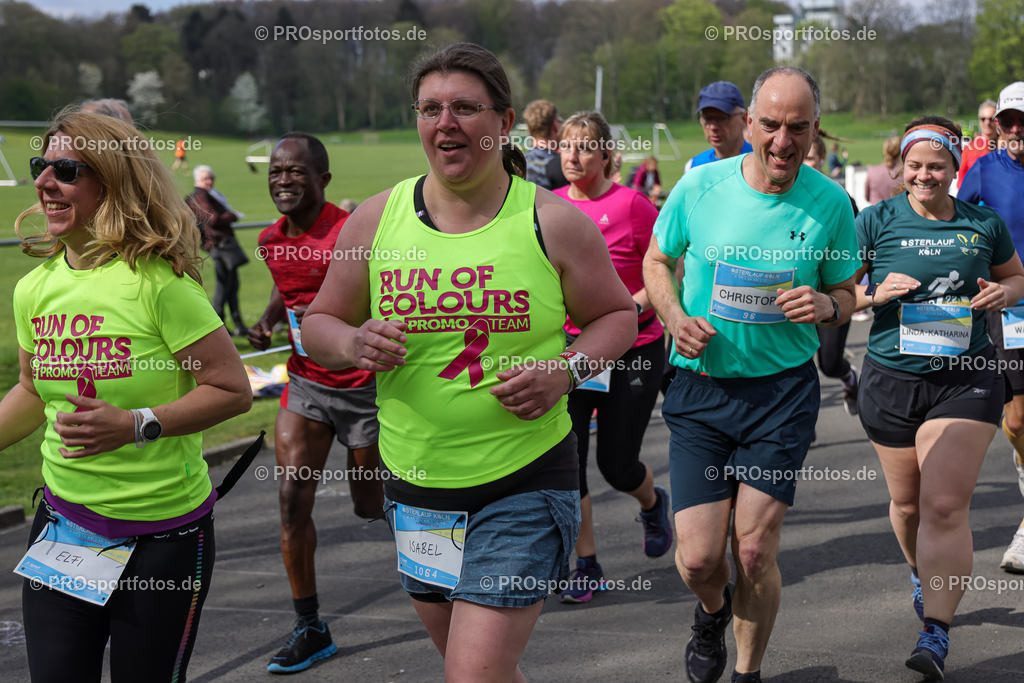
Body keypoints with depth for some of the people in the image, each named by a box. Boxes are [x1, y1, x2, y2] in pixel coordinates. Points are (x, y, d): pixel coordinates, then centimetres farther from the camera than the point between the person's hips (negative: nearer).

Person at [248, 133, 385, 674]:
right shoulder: (271, 240, 0)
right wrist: (269, 319, 2)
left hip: (364, 387, -5)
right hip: (305, 384, 5)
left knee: (371, 505, 8)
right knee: (292, 499, -6)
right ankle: (309, 629, 4)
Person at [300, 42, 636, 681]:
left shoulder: (554, 222, -5)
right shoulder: (376, 218, 1)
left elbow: (618, 315, 6)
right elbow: (320, 322, 10)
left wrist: (567, 370, -13)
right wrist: (352, 345, -13)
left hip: (523, 486, -4)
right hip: (415, 485, 4)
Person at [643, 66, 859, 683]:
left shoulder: (830, 203, -4)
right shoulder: (701, 186, -4)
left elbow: (846, 294, 8)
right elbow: (658, 261, 11)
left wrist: (825, 307, -15)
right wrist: (676, 316, -8)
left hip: (783, 393, 0)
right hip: (701, 386, 1)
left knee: (755, 551, -3)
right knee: (698, 557, -3)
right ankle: (713, 611, 35)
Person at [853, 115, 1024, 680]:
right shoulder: (876, 221, -1)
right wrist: (875, 294, -18)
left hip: (965, 380, -1)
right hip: (891, 379, 1)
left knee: (946, 506, -12)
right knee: (908, 502, 14)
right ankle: (922, 572, 47)